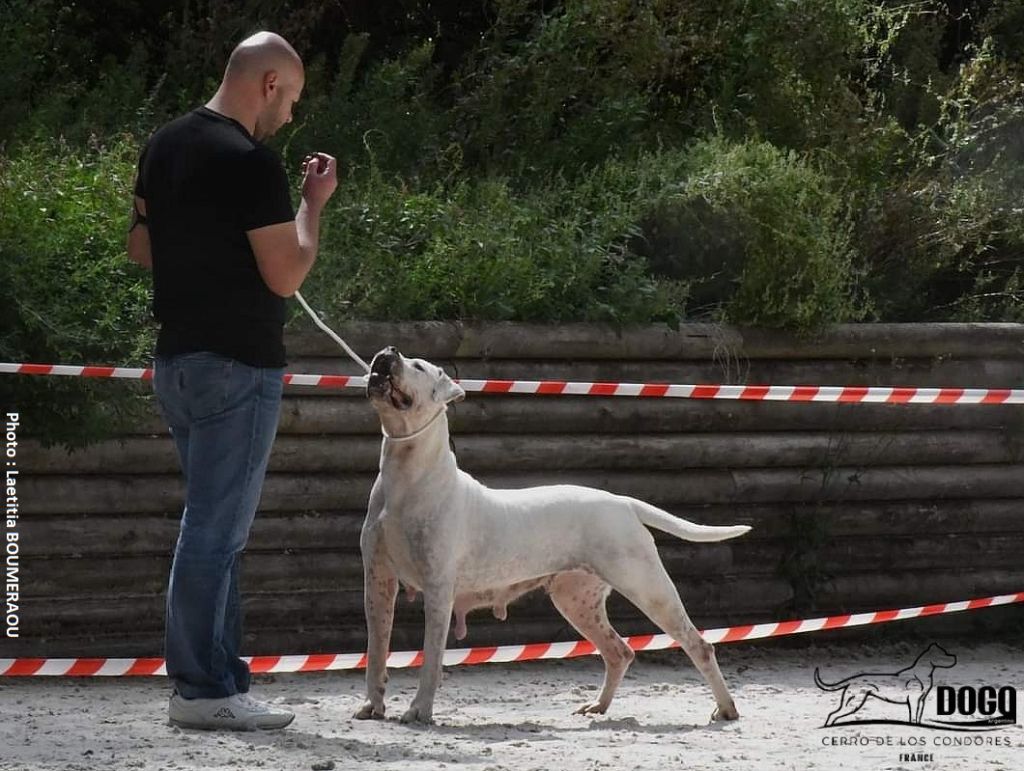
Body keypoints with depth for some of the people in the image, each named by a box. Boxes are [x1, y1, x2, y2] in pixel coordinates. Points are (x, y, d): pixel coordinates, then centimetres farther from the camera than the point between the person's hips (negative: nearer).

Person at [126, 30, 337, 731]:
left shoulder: (165, 147, 10)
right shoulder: (252, 164, -17)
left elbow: (141, 246, 20)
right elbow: (287, 275, -17)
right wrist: (314, 202, -5)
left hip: (177, 356, 9)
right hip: (237, 367, -9)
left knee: (217, 526, 15)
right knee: (215, 530, -6)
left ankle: (222, 675, 18)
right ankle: (201, 691, -5)